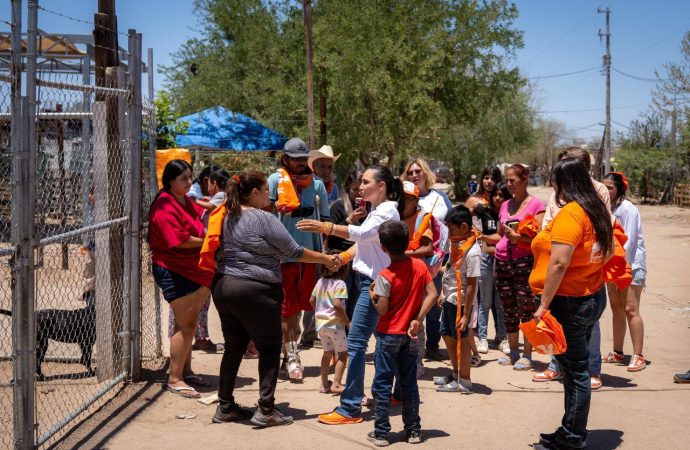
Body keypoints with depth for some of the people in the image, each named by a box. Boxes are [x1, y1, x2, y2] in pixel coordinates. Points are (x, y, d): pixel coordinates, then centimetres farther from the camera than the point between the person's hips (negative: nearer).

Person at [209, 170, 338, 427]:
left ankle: (225, 407, 19)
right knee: (269, 348, 3)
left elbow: (219, 252, 19)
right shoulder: (264, 219, -13)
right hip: (255, 291, -8)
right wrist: (326, 259, 3)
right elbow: (294, 251, -8)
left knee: (234, 347, 15)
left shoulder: (227, 216, 10)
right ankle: (265, 410, 1)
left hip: (223, 287, 8)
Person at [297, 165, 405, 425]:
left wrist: (324, 227, -41)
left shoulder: (387, 211, -13)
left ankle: (350, 409, -13)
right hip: (372, 280, 11)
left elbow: (363, 233, -31)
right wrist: (344, 256, -1)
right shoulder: (377, 211, 19)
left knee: (356, 343, -13)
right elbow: (364, 243, 18)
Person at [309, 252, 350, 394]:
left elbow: (312, 300, 11)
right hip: (334, 323, -7)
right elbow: (337, 305, -25)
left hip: (320, 322, 7)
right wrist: (347, 322, -16)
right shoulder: (340, 283, -15)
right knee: (342, 354, 7)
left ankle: (324, 384, 20)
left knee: (327, 353, 18)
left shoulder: (321, 281, 6)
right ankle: (336, 384, 0)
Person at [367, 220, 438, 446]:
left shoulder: (385, 276, -18)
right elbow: (432, 295, -6)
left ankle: (381, 432, 7)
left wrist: (373, 295, 1)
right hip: (409, 335, 5)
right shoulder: (420, 266, -4)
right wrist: (417, 319, -4)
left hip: (388, 335, -4)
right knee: (409, 383, 13)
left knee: (382, 384, 4)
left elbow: (382, 309, -17)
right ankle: (413, 430, 18)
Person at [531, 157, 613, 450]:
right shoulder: (597, 210, 9)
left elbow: (559, 263, -24)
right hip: (591, 298, 9)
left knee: (574, 371, -1)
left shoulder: (569, 213, -18)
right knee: (577, 368, 15)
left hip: (569, 302, -9)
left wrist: (544, 304, -20)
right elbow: (607, 252, 18)